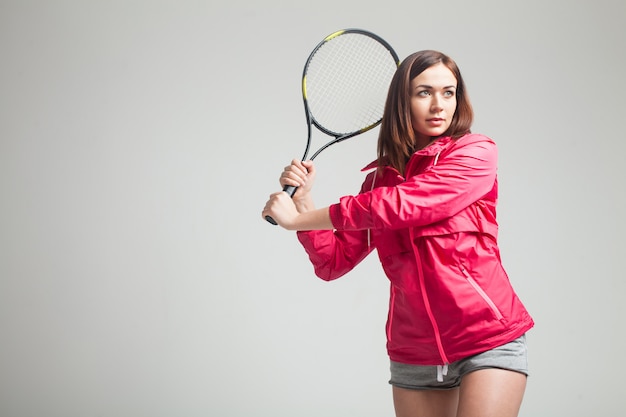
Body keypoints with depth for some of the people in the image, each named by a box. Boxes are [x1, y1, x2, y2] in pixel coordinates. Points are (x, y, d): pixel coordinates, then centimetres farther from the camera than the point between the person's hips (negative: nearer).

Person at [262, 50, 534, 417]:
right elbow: (333, 263, 9)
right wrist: (303, 200, -6)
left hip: (489, 341, -4)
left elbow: (398, 206, -18)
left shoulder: (477, 152, -6)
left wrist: (298, 219, -11)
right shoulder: (380, 178, 8)